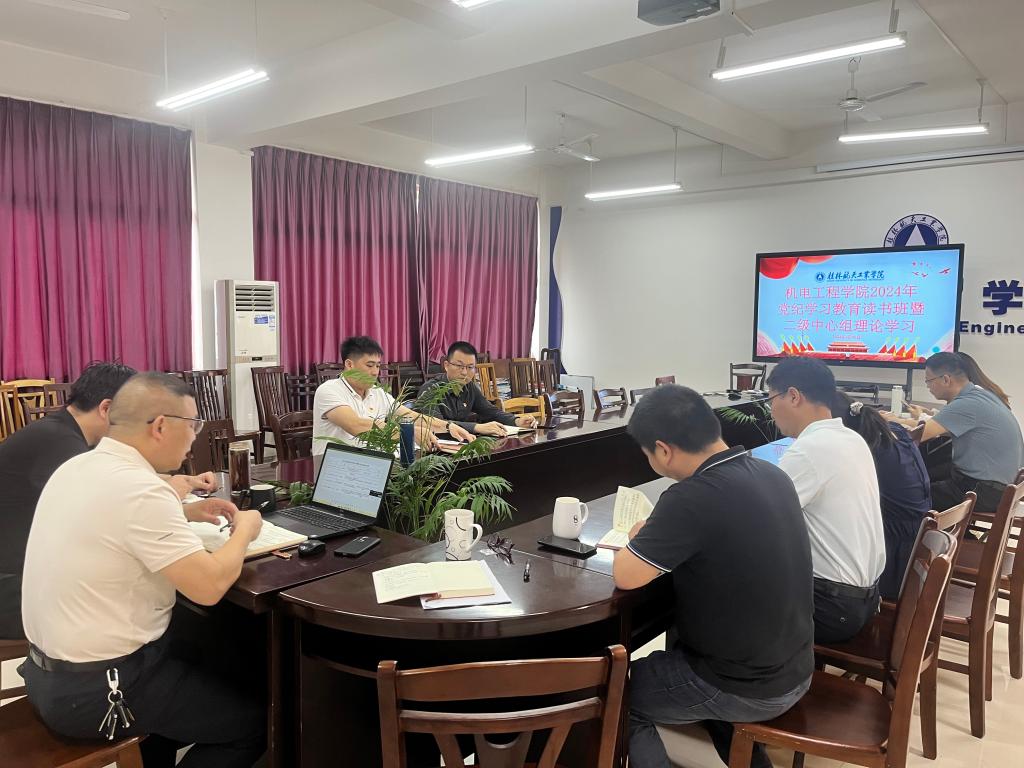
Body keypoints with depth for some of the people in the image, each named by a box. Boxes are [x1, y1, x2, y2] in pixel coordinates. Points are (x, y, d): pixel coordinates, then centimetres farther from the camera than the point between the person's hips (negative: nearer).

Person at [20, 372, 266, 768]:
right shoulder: (140, 488, -27)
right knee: (251, 721, 3)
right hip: (94, 690, -9)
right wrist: (244, 530, -9)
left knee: (195, 668, 29)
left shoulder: (76, 467, 2)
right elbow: (210, 585, -27)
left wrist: (185, 511, 14)